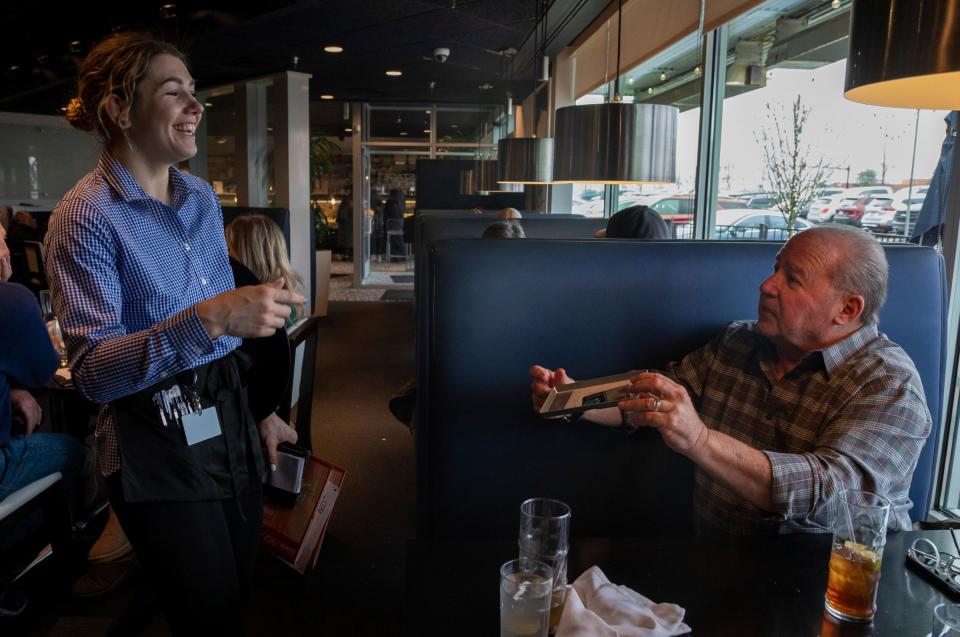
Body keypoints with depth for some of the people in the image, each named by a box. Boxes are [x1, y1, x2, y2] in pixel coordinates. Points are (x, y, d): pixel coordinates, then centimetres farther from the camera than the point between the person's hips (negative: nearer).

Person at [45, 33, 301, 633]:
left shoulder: (203, 197, 7)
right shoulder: (87, 215, -14)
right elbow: (93, 370, -22)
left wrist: (259, 410, 17)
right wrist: (209, 319, -36)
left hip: (230, 425, 6)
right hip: (159, 445, -6)